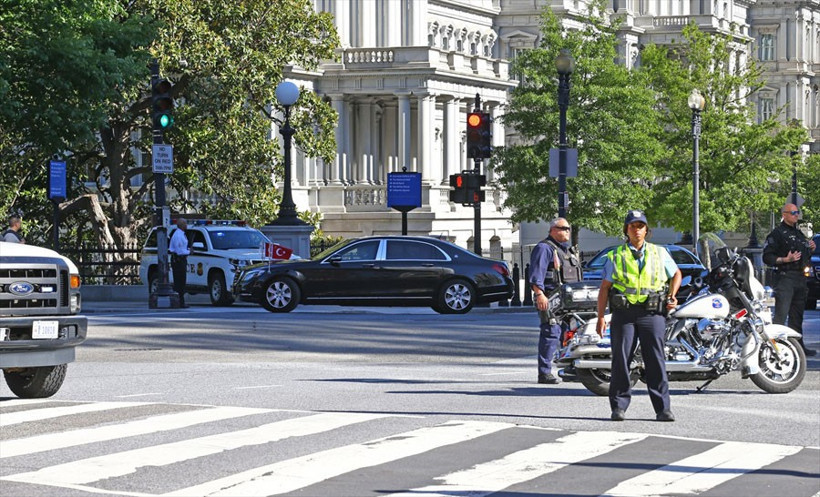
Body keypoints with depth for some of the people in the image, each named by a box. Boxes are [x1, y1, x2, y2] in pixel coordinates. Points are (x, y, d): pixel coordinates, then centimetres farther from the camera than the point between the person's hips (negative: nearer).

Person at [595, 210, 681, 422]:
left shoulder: (660, 253, 13)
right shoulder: (615, 256, 10)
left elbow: (676, 273, 28)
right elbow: (604, 288, 9)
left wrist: (672, 295, 12)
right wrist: (600, 317, 2)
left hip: (652, 313, 0)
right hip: (623, 313, 0)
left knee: (656, 361, -5)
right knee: (621, 360, -1)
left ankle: (663, 408, -3)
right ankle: (619, 406, 6)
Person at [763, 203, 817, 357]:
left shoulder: (799, 233, 22)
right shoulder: (777, 234, -6)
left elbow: (805, 257, 30)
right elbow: (767, 257, -12)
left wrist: (811, 249, 10)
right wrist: (786, 259, -23)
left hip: (800, 277, 8)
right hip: (785, 277, -8)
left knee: (797, 315, 13)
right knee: (780, 315, -14)